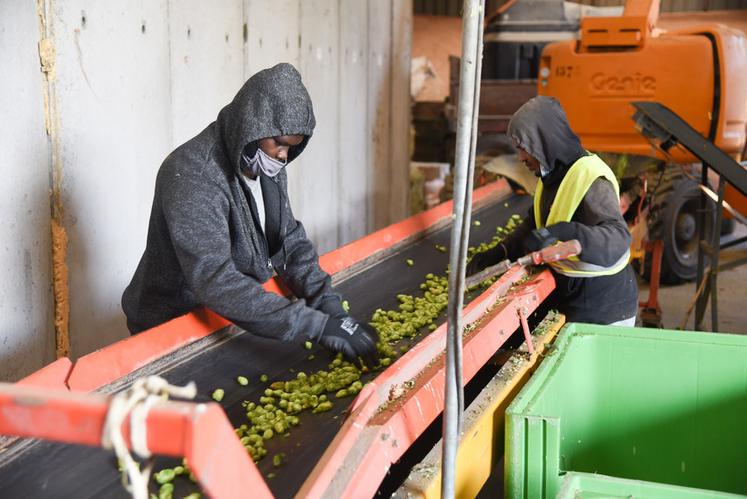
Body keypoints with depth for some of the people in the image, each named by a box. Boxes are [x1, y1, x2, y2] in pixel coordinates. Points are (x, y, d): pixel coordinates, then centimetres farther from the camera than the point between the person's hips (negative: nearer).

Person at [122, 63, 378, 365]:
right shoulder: (192, 178, -26)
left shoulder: (269, 167, 0)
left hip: (235, 318, 6)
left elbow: (291, 242, 3)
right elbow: (215, 281, -34)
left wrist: (329, 305, -14)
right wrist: (318, 326, -37)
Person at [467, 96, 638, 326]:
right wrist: (499, 253, 1)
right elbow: (534, 224, 15)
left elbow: (618, 238, -34)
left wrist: (563, 232, -48)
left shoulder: (590, 179, -23)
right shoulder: (554, 174, 6)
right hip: (574, 299, 8)